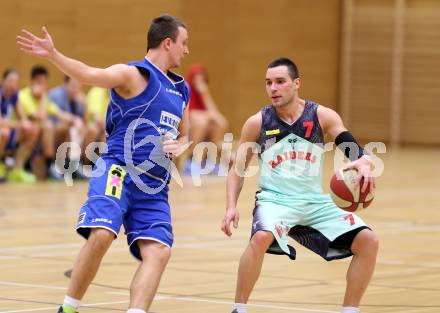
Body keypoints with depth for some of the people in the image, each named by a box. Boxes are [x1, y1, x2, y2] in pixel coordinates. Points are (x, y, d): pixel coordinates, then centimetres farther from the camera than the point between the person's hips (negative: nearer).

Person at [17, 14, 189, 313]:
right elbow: (89, 74, -20)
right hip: (119, 172, -7)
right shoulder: (134, 74, -3)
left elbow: (183, 136, 32)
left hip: (155, 187, 7)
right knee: (101, 235, -24)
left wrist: (177, 147, 6)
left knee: (159, 252, -12)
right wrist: (53, 54, -38)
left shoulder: (181, 89, 19)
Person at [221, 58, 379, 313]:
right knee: (261, 237, -36)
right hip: (274, 199, -3)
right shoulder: (258, 123, -1)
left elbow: (354, 150, -7)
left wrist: (364, 162, -32)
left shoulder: (322, 116, -1)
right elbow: (238, 169, 8)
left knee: (368, 242, -11)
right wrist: (232, 207, -6)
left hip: (316, 202, 3)